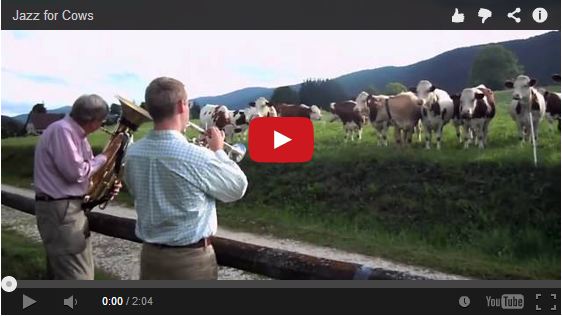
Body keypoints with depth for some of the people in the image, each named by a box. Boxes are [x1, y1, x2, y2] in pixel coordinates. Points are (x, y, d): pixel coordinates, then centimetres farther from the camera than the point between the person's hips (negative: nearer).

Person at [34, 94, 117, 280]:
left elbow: (83, 169, 15)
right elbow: (75, 172, -22)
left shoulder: (76, 134, 14)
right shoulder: (62, 130, -18)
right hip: (59, 210, -11)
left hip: (69, 207, 11)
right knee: (77, 277, -10)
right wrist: (103, 157, -8)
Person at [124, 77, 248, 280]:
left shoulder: (132, 154, -5)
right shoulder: (197, 157, -24)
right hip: (191, 258, -5)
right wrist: (218, 151, 4)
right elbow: (237, 188, -9)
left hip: (150, 254, 6)